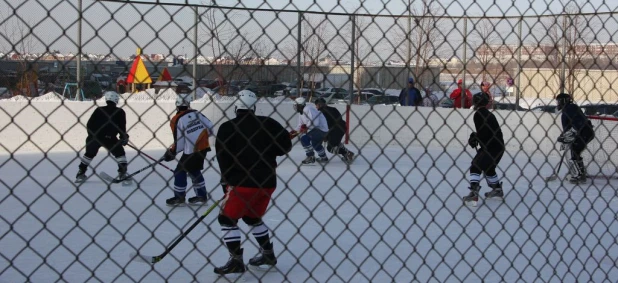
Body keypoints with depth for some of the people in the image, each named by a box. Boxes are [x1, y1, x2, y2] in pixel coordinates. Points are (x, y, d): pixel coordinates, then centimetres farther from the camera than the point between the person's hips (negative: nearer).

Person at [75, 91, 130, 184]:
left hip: (94, 137, 4)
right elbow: (122, 127, 2)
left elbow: (89, 124, 14)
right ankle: (122, 174, -5)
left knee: (89, 154, 22)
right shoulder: (120, 112, 6)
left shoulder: (99, 110, 15)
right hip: (109, 138, -4)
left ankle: (80, 174, 25)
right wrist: (124, 138, 16)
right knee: (120, 154, 7)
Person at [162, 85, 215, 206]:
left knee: (180, 171, 7)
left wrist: (171, 152, 4)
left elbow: (179, 143, -12)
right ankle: (201, 196, 24)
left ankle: (179, 198, 12)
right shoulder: (196, 113, 3)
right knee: (194, 171, 21)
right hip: (203, 147, 7)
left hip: (191, 151, -7)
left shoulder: (176, 120, -14)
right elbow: (210, 128, 5)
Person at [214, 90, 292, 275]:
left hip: (243, 183, -6)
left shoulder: (226, 129, -4)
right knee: (252, 217, 25)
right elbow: (286, 146, 3)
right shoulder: (268, 123, 5)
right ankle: (268, 255, 30)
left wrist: (227, 183, 2)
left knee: (228, 219, 6)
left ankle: (236, 261, 0)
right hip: (267, 182, 6)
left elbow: (223, 159, -7)